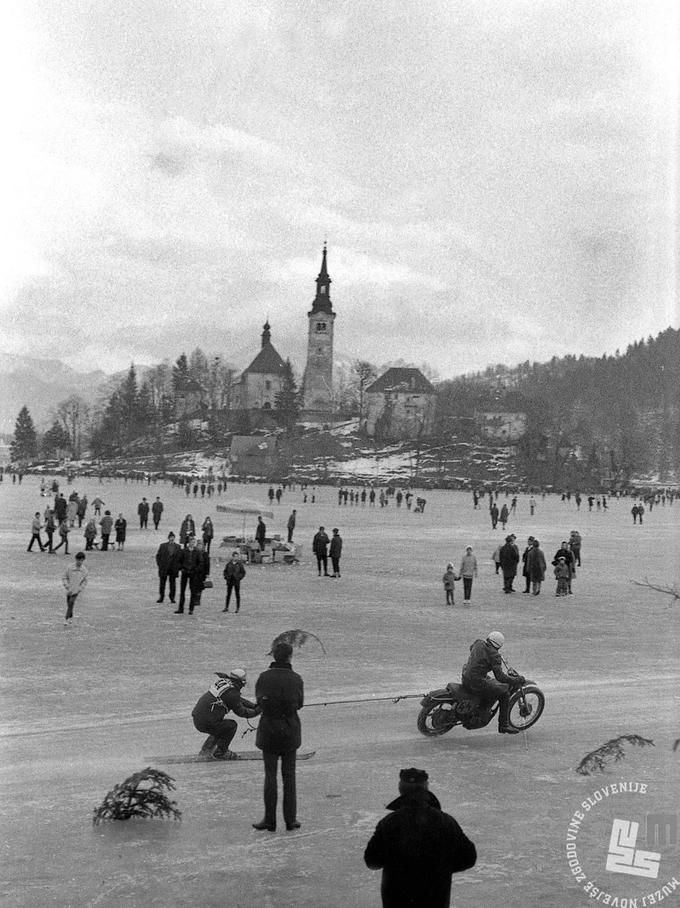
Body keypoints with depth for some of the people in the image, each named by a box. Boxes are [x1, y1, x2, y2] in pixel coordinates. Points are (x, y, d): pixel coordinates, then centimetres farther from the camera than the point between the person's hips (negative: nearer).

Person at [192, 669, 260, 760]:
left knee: (222, 725, 28)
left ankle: (206, 748, 27)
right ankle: (220, 753, 15)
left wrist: (254, 705, 22)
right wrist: (256, 711, 12)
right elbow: (241, 712, -1)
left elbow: (238, 700, 23)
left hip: (196, 717, 9)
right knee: (231, 725, 8)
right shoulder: (232, 693, -15)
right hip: (206, 723, -9)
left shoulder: (221, 681, 11)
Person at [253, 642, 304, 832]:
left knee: (270, 775, 6)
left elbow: (259, 700, -1)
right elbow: (300, 703, 2)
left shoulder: (265, 677, -8)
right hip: (290, 729, 1)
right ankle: (290, 820, 12)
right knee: (289, 775, 10)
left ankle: (270, 820, 8)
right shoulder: (296, 678, -6)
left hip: (269, 729, -1)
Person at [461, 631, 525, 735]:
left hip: (465, 677, 8)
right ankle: (504, 725, 7)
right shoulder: (494, 655, -16)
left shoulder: (478, 643, 5)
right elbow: (500, 677, -22)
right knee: (505, 693, 3)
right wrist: (517, 680, -13)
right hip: (477, 683, -8)